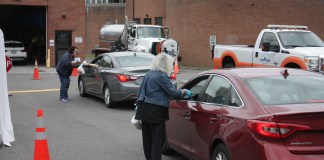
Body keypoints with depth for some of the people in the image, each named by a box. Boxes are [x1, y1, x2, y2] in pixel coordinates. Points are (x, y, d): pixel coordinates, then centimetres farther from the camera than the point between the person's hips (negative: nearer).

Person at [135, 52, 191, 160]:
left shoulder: (148, 75, 14)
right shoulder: (162, 76, -12)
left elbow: (140, 92, 18)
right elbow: (173, 92, -13)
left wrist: (139, 107, 24)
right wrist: (184, 92, 5)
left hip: (144, 108, 9)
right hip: (156, 111, -8)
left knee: (147, 138, 15)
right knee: (158, 139, -2)